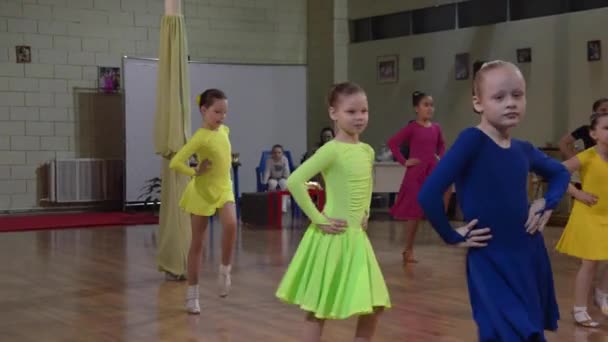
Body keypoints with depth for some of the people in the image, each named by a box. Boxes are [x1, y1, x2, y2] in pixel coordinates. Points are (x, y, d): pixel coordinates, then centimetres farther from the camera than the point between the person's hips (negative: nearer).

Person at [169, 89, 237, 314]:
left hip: (224, 189, 5)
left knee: (231, 225, -25)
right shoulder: (201, 137, -18)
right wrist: (195, 173, -17)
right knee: (197, 243, 3)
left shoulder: (225, 130, 3)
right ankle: (192, 294, 14)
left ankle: (225, 270, -3)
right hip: (202, 192, -5)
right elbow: (175, 163, -26)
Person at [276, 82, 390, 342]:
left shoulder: (368, 151, 6)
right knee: (319, 308, 2)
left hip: (357, 237, 7)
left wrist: (365, 213, 12)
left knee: (373, 305, 8)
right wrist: (318, 219, -20)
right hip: (332, 238, -7)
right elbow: (294, 181, -24)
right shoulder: (331, 150, -16)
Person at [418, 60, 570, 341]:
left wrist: (548, 203, 7)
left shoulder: (523, 150, 2)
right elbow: (428, 195, -24)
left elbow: (560, 173, 24)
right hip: (490, 262, -6)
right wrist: (452, 237, -14)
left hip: (531, 257, 7)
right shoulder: (472, 140, -16)